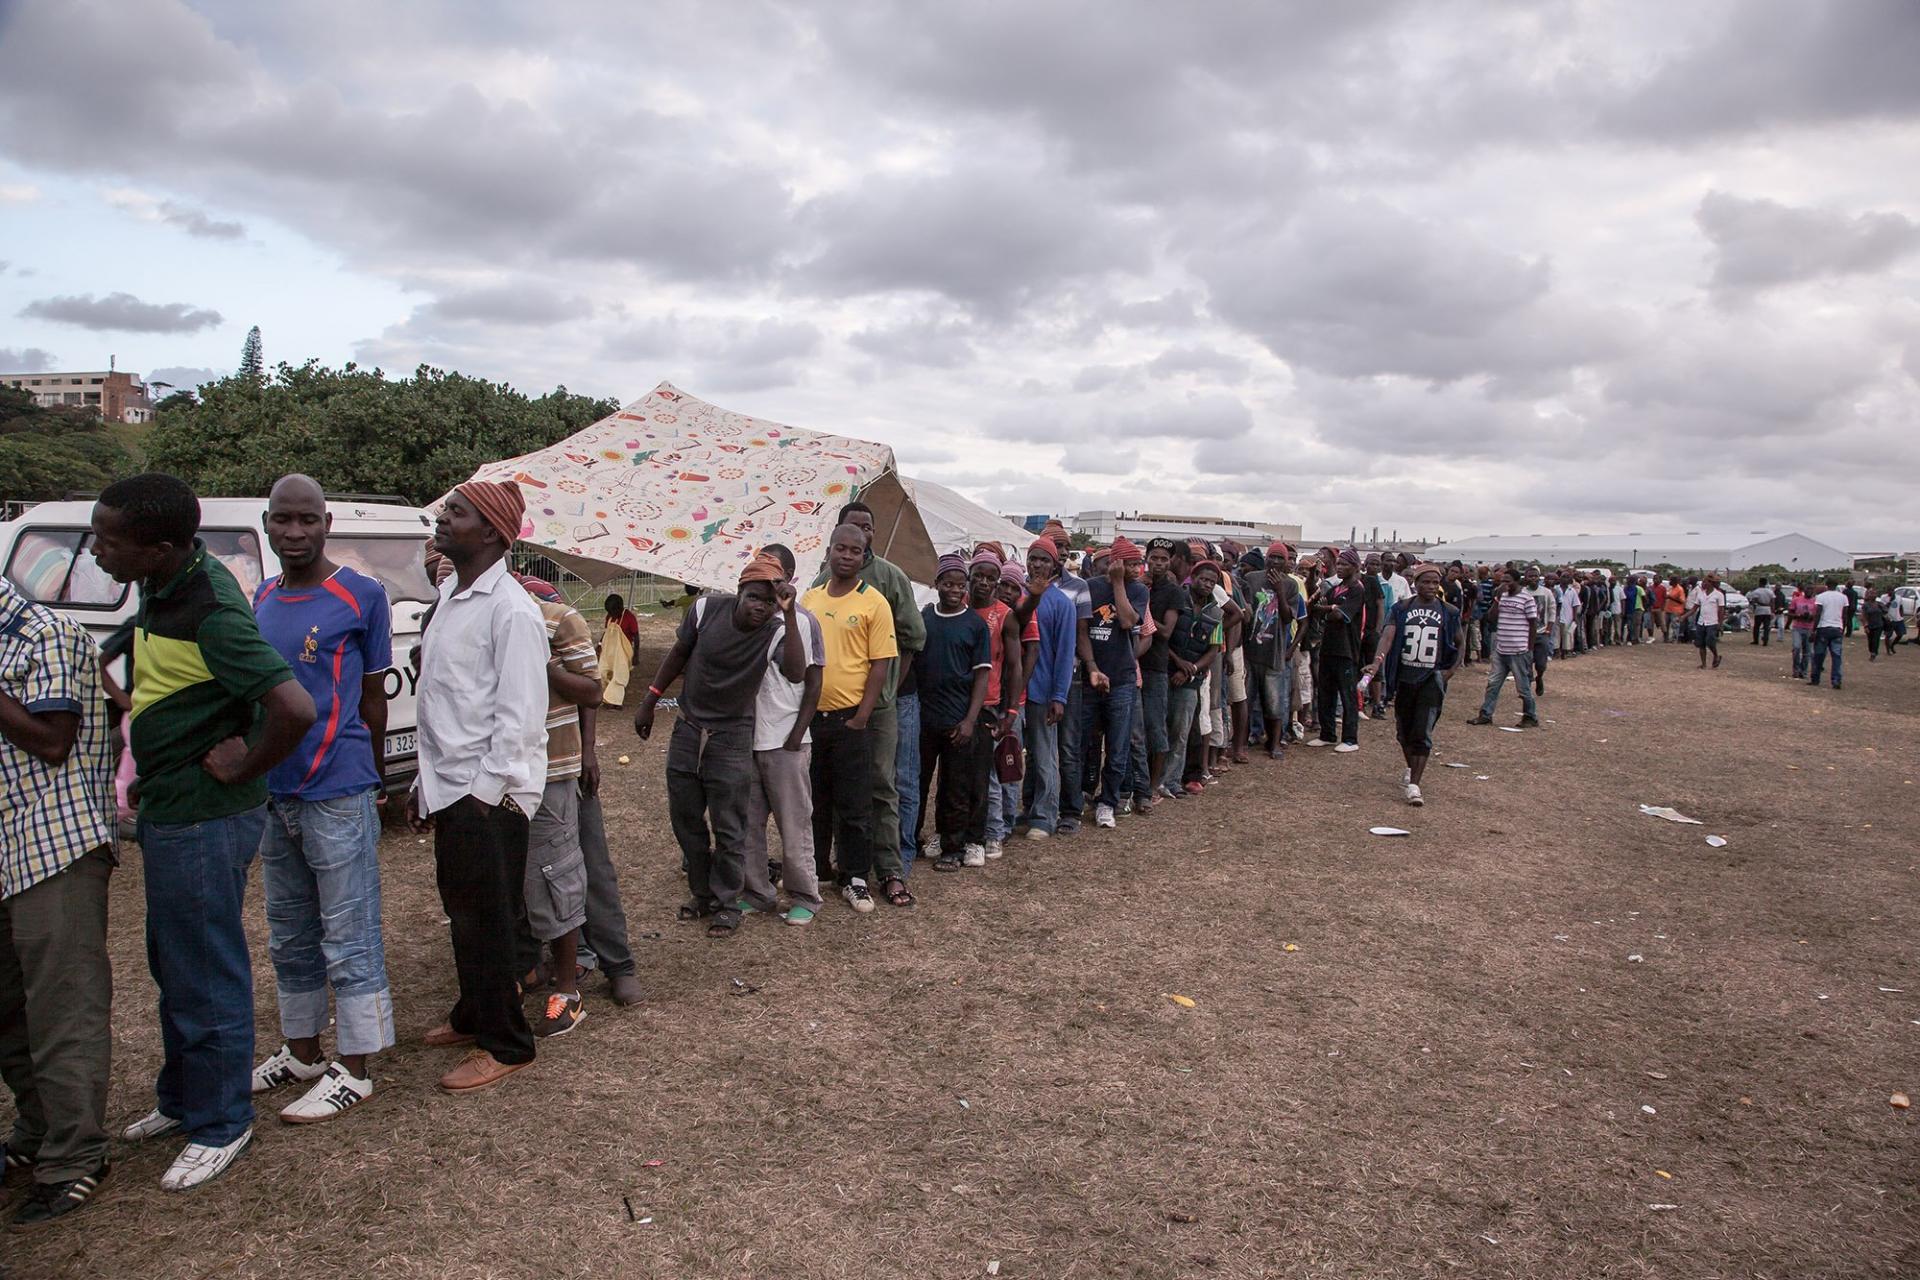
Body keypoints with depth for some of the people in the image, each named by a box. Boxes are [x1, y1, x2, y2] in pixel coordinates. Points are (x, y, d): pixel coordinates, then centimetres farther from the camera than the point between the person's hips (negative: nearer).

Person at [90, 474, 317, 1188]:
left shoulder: (210, 614, -26)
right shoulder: (165, 587, 3)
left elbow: (295, 709, -35)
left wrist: (240, 771, -20)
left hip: (205, 821, -10)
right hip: (168, 811, 10)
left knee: (205, 975, 5)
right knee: (172, 965, 23)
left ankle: (220, 1126, 23)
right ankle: (181, 1098, 42)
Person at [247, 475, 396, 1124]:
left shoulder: (361, 595, -7)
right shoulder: (261, 598, 11)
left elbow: (373, 697, -2)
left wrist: (373, 781, 3)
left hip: (337, 792, -7)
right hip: (272, 793, 7)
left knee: (349, 939, 1)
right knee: (289, 938, 18)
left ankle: (352, 1071, 11)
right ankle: (301, 1052, 33)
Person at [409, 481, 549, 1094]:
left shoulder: (510, 609, -17)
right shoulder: (448, 594, 12)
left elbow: (521, 715, -20)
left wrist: (485, 791, -19)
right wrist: (425, 780, 18)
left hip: (489, 795, -9)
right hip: (448, 786, 9)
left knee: (487, 919, 2)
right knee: (463, 911, 20)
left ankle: (504, 1044, 16)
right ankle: (473, 1015, 37)